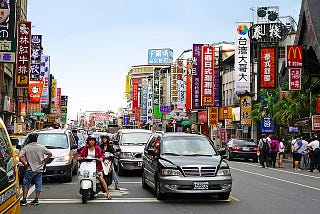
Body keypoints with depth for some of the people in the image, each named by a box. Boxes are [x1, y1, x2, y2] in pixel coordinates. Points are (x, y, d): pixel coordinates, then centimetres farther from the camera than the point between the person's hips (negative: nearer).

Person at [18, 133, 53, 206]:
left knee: (26, 184, 6)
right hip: (39, 169, 2)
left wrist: (25, 164, -6)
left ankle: (24, 200, 1)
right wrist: (45, 161, 7)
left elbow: (20, 157, -15)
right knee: (38, 184, 10)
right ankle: (36, 199, 8)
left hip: (30, 169, -2)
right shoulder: (41, 147, -1)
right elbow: (50, 154, 0)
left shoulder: (26, 148, -5)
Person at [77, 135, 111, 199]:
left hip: (96, 166, -2)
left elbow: (101, 155, -2)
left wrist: (101, 158, -24)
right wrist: (79, 157, -20)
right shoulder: (85, 148, 10)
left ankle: (107, 192, -8)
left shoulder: (97, 148, 5)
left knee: (101, 178, -13)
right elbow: (81, 153, 2)